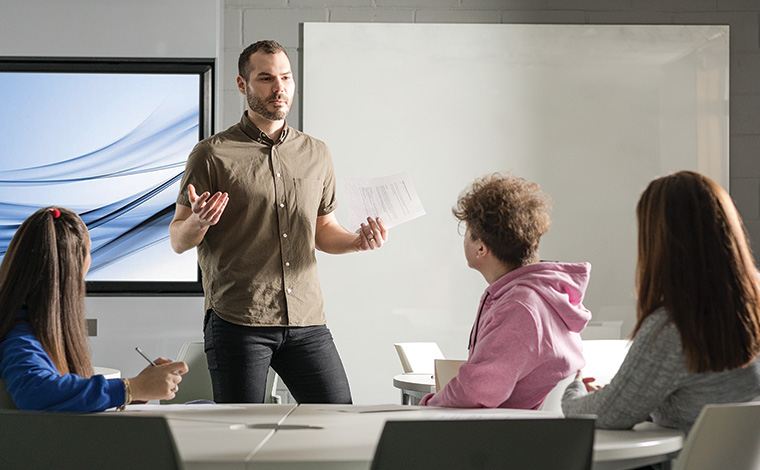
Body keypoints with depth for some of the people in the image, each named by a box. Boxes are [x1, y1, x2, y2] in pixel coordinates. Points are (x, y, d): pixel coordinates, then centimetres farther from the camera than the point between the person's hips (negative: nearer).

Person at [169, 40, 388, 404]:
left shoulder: (316, 154, 14)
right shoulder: (212, 155, -1)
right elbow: (178, 241, 0)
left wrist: (357, 241, 2)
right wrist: (198, 221, -23)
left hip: (306, 320, 4)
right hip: (237, 322, -4)